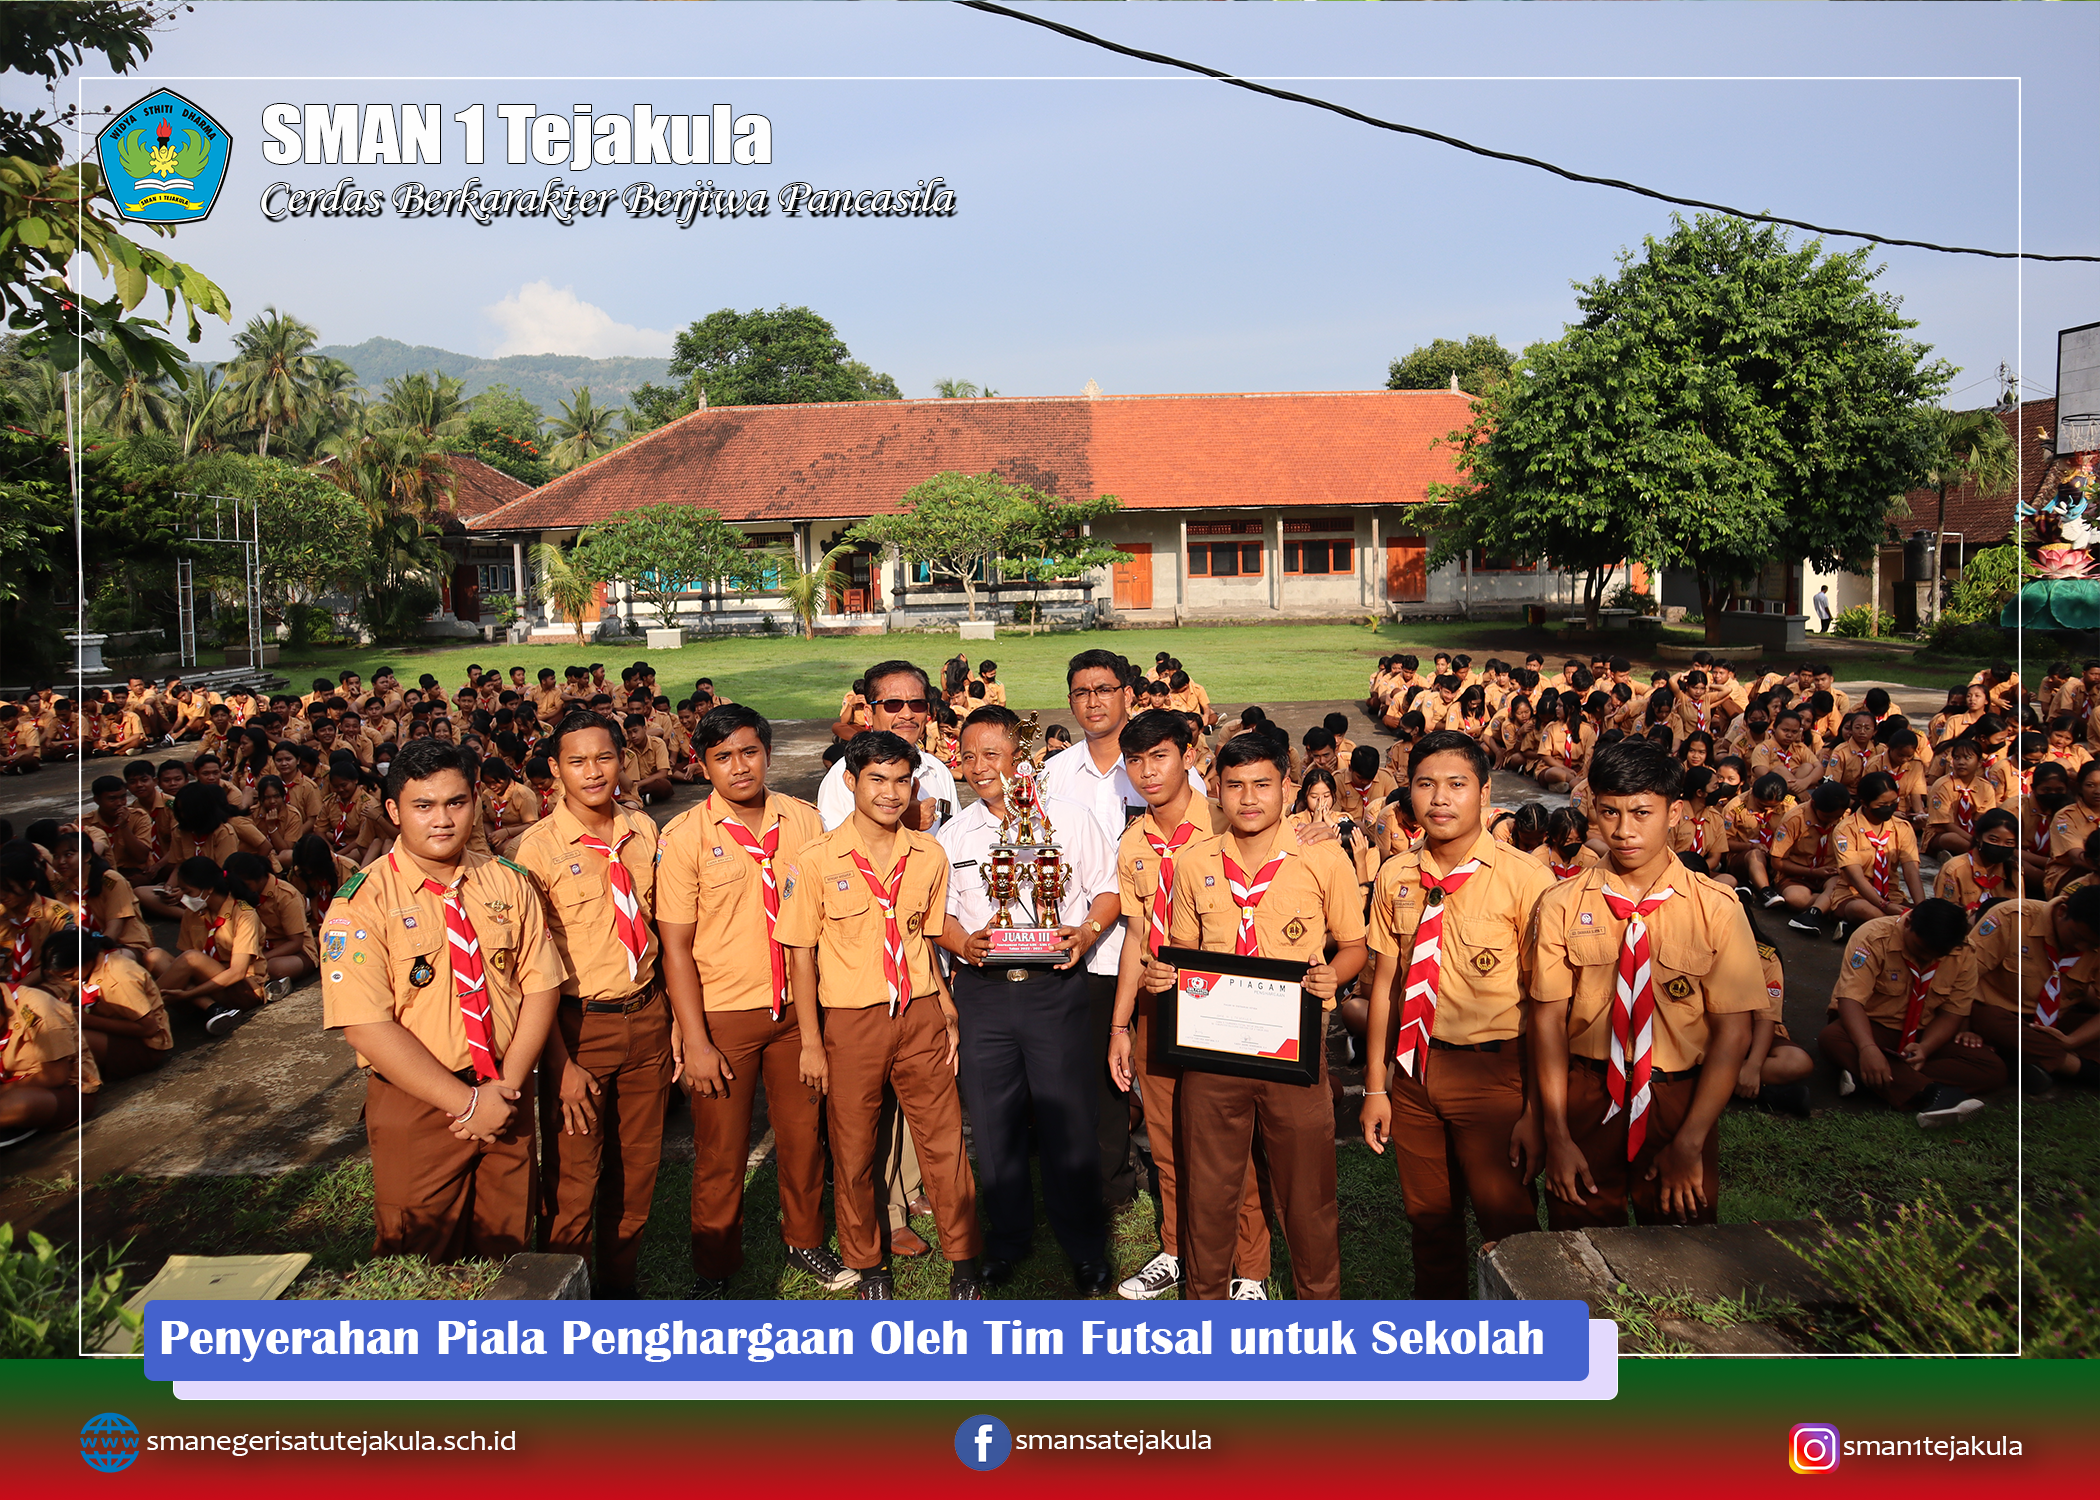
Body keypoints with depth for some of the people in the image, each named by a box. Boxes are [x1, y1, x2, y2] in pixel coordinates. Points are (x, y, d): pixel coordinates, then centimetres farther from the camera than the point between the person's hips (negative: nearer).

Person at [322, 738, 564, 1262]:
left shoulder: (508, 884, 2)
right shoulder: (362, 903, -11)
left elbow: (542, 986, 0)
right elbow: (367, 1026, -17)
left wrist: (505, 1087, -12)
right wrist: (466, 1101, -19)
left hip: (506, 1101, 3)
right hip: (416, 1107, -3)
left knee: (505, 1249, 15)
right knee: (421, 1263, 10)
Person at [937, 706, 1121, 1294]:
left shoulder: (1069, 819, 3)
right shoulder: (952, 835, 10)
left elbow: (1109, 890, 6)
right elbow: (939, 913, 13)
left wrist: (1086, 931, -12)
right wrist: (963, 942, -8)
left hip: (1055, 986, -2)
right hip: (982, 991, 3)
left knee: (1069, 1119, 1)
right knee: (992, 1121, 9)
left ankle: (1085, 1250, 19)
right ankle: (1005, 1241, 28)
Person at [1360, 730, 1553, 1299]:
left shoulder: (1524, 878, -12)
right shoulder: (1395, 877, 3)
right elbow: (1385, 982, 9)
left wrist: (1538, 1110, -12)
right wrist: (1376, 1086, 8)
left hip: (1493, 1069, -4)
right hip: (1413, 1068, 4)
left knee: (1508, 1224, 1)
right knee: (1428, 1219, 14)